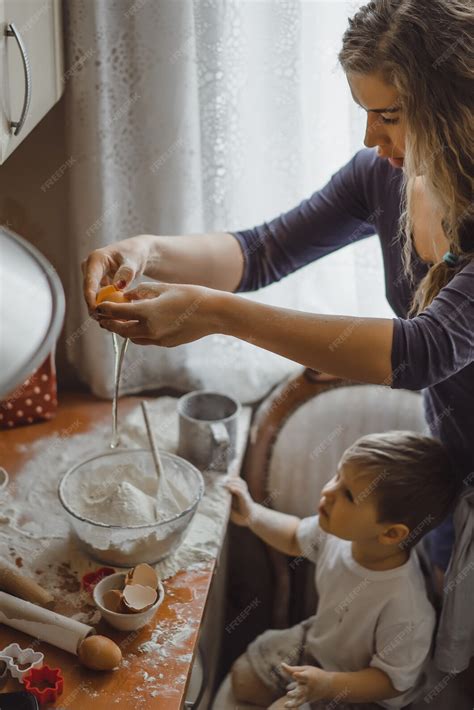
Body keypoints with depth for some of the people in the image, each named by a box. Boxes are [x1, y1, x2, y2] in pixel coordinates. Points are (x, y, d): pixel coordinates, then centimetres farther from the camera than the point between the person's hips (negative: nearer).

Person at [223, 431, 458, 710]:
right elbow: (296, 538, 2)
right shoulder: (339, 530, -23)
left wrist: (330, 684, -36)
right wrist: (251, 514, -6)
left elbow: (392, 680, -24)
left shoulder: (406, 608, -40)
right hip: (317, 642, 6)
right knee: (243, 677, 14)